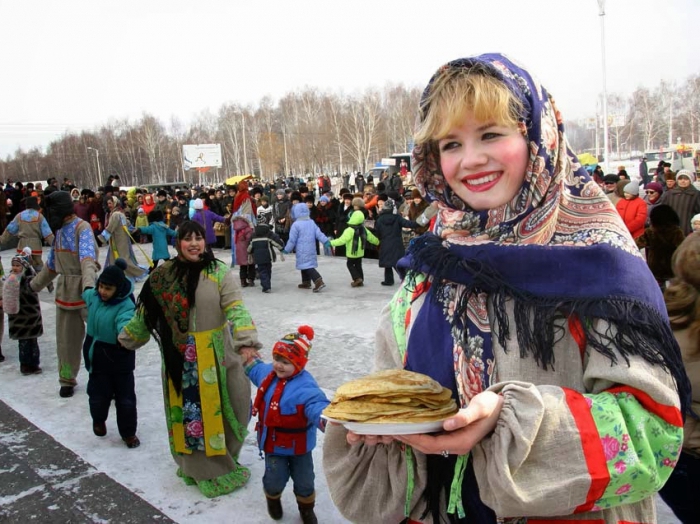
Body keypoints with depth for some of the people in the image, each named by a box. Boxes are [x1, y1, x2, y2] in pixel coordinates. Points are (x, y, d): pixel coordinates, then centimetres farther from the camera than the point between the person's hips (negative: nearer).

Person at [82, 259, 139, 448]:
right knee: (98, 395, 16)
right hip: (97, 357, 5)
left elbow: (125, 325, -47)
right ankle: (98, 421, 47)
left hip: (120, 359, -5)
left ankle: (128, 433, 24)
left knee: (125, 398, 5)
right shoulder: (93, 296, -6)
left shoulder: (125, 306, -27)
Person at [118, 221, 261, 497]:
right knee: (187, 410, 11)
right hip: (178, 357, 3)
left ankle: (220, 460, 29)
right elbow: (147, 311, 14)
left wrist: (246, 341, -33)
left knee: (215, 408, 7)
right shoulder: (164, 275, 1)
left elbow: (236, 309, -19)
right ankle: (196, 465, 28)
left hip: (214, 355, -2)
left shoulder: (219, 272, -9)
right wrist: (128, 337, 23)